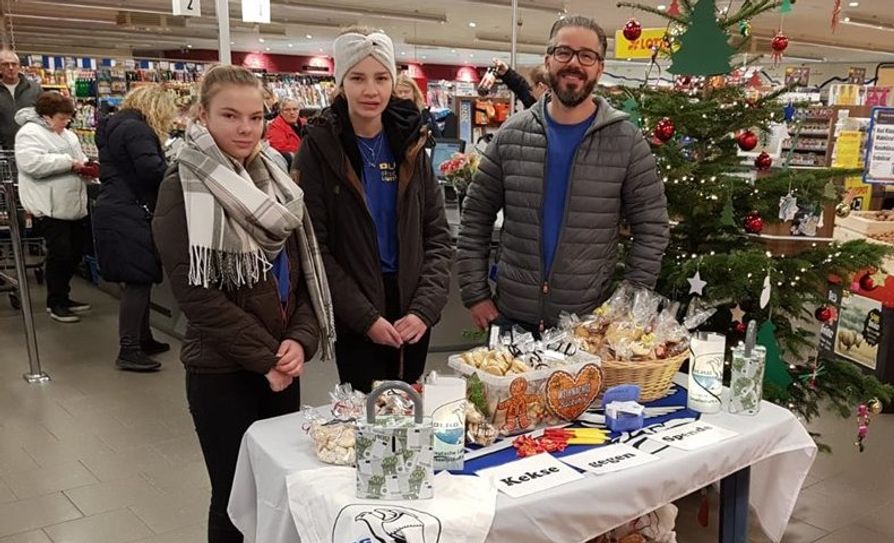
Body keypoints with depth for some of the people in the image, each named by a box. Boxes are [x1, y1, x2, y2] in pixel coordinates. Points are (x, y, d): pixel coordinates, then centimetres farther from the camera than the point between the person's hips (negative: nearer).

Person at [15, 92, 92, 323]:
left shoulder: (67, 135, 18)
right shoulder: (30, 133, -9)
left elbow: (79, 159, 27)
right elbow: (32, 163, -24)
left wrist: (85, 166, 3)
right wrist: (68, 162, -21)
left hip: (74, 206, 9)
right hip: (50, 208, -9)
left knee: (76, 252, 11)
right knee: (60, 253, -7)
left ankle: (63, 297, 26)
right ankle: (55, 303, 7)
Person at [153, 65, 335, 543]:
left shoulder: (276, 180, 8)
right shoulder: (184, 186, -8)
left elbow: (306, 267, 8)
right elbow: (195, 289, -15)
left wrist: (300, 340, -8)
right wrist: (263, 357, -14)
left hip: (282, 366, 5)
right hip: (222, 369, -5)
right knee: (234, 496, 7)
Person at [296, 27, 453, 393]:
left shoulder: (410, 142, 2)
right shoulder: (319, 146, -7)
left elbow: (438, 234, 3)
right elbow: (314, 246, -10)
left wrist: (426, 307, -9)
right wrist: (365, 316, -14)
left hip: (412, 310, 3)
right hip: (354, 316, -3)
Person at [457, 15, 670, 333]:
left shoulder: (627, 141, -4)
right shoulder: (510, 135, 0)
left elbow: (652, 229, -2)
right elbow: (476, 217, 3)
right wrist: (475, 293, -2)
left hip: (590, 322, -1)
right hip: (511, 317, 2)